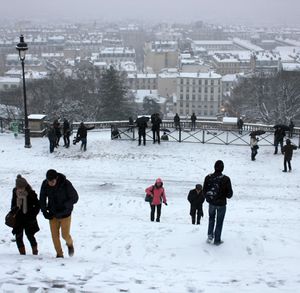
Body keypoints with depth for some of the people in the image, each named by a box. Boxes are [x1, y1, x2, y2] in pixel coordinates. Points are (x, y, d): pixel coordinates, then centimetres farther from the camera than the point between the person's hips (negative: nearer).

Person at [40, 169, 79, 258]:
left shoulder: (66, 184, -22)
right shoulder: (45, 184, -12)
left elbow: (75, 198, -13)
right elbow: (42, 199, 4)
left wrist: (63, 206, -23)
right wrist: (44, 211, -5)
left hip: (65, 214, -3)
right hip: (52, 215, 3)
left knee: (65, 235, 1)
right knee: (55, 235, 2)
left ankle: (70, 244, 35)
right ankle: (59, 254, 19)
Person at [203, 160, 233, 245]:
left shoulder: (208, 177, -12)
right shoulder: (226, 179, -20)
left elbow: (204, 191, -4)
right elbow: (230, 194, -14)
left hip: (211, 203, 2)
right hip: (221, 204, -2)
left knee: (211, 218, 29)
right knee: (219, 222, 14)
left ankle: (210, 234, 17)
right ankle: (217, 240, 22)